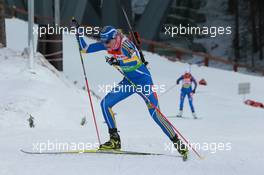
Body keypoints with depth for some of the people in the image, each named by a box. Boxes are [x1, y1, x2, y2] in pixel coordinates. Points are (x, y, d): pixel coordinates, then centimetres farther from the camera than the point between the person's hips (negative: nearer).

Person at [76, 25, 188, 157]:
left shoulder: (124, 44, -24)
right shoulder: (106, 45, -4)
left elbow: (135, 60, -42)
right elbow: (85, 48, 4)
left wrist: (118, 62, -55)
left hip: (143, 80, -7)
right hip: (129, 82, 7)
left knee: (155, 113, -12)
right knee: (105, 103, -7)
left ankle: (177, 143, -1)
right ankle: (115, 139, -3)